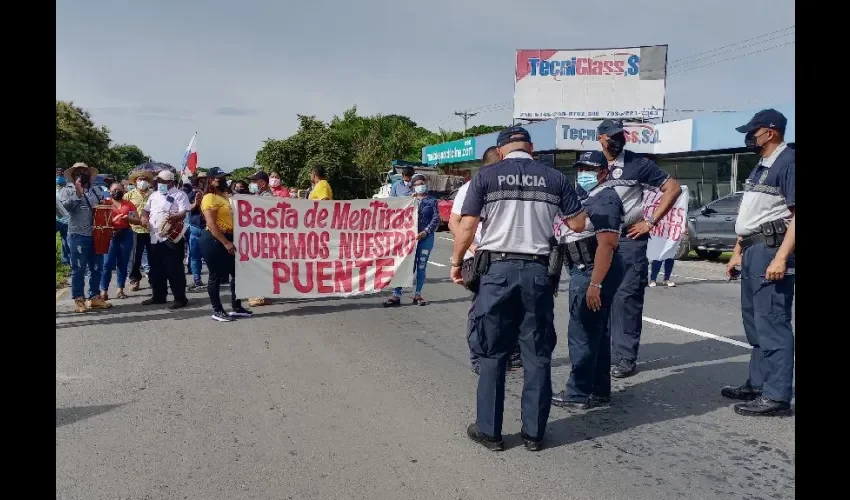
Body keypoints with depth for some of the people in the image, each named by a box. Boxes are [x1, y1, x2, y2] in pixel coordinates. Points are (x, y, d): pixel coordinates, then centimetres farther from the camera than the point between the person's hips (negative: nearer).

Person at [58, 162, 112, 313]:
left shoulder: (96, 191, 15)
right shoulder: (67, 190, 3)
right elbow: (67, 206, -14)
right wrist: (78, 192, -18)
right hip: (78, 236, -5)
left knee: (96, 268, 10)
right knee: (79, 269, 0)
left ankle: (95, 297, 20)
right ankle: (79, 300, 6)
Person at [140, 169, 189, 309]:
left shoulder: (179, 195, -3)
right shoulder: (154, 195, 19)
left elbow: (184, 213, -15)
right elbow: (146, 210, 28)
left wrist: (175, 217, -36)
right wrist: (144, 217, 5)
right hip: (155, 237, 8)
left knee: (174, 269, -6)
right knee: (156, 268, 13)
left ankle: (180, 298, -1)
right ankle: (159, 296, 25)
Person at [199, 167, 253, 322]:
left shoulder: (223, 195, 16)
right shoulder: (210, 198, -12)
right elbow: (211, 224, -20)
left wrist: (230, 241, 17)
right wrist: (226, 243, -24)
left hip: (227, 238, 9)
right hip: (214, 240, -9)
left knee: (236, 273, 11)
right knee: (216, 276, 0)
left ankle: (236, 308, 19)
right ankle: (217, 311, 8)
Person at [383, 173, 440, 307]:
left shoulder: (432, 201, 6)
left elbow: (436, 218, -1)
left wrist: (425, 232, -11)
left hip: (426, 237, 0)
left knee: (421, 266, 5)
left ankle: (417, 295, 14)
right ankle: (396, 295, -2)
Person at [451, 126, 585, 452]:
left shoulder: (486, 176, 0)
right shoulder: (554, 178, 6)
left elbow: (467, 226, -5)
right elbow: (578, 224, 9)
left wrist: (456, 262, 8)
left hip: (498, 269, -2)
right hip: (537, 271, 2)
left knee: (492, 353, 8)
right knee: (537, 355, 10)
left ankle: (489, 430, 14)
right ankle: (534, 432, 16)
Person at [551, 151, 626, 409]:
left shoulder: (605, 199, -15)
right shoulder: (586, 198, 18)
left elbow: (607, 244, -24)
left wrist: (595, 283, -28)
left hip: (594, 272, -11)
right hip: (585, 271, 11)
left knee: (582, 334, -5)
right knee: (596, 334, 14)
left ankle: (579, 393, 3)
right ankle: (599, 390, 23)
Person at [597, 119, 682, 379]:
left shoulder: (638, 164, -1)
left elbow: (672, 188, 0)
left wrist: (650, 222, -5)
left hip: (630, 239, -4)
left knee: (627, 297, -5)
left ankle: (625, 357, 0)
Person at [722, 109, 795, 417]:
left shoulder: (787, 162, -10)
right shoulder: (761, 167, 20)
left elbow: (794, 215, -18)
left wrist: (781, 257, -25)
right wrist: (737, 253, 21)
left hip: (771, 251, -10)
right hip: (752, 251, 10)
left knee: (772, 324, -7)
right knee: (755, 322, 15)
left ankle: (777, 396, -2)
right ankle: (757, 384, 24)